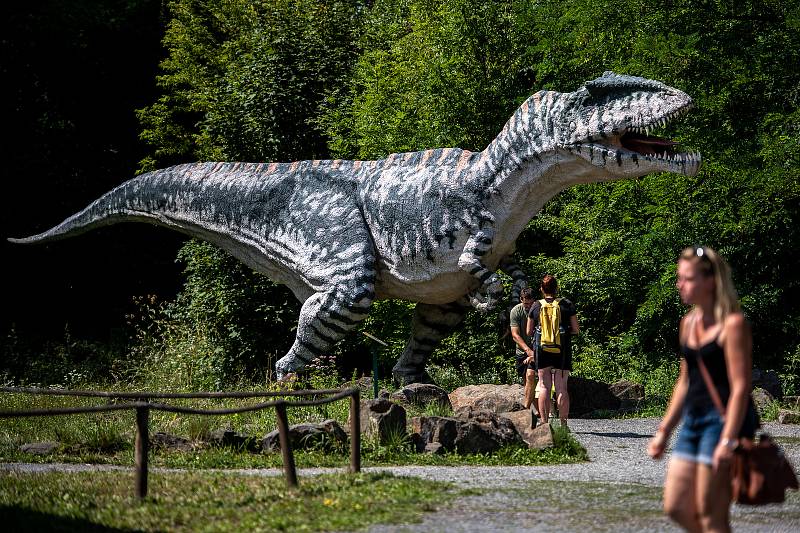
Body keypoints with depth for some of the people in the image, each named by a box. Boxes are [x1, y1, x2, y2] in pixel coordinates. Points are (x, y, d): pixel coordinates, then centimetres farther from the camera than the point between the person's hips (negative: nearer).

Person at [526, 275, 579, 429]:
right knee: (561, 387, 2)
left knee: (544, 386, 6)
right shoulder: (567, 305, -1)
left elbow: (529, 332, 8)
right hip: (562, 351, -1)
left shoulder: (536, 306, 2)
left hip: (542, 349, 1)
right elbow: (576, 330, 1)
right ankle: (563, 424, 0)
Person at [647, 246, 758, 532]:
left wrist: (728, 440, -24)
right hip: (693, 420, 9)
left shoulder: (733, 324, -12)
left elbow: (740, 386, -17)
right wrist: (664, 430, 19)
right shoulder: (688, 322, 12)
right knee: (676, 508, 6)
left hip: (724, 419, -9)